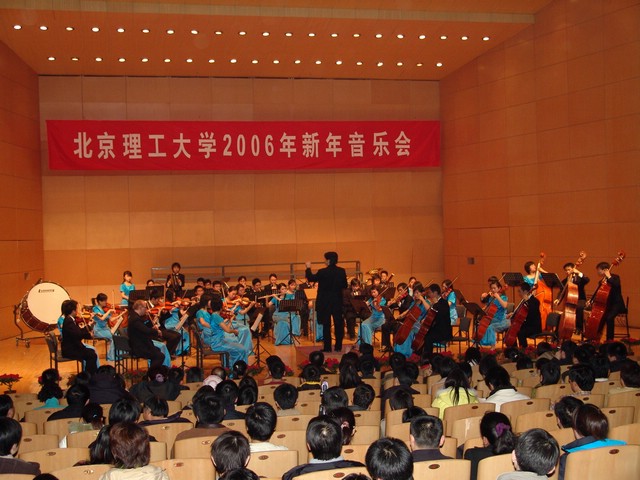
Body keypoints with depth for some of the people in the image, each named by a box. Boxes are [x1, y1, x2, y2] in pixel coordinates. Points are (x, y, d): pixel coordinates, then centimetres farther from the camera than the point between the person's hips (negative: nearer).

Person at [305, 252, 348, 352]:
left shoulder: (322, 272, -16)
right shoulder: (342, 271, -4)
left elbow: (311, 278, -3)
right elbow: (345, 285, 5)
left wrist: (308, 268, 12)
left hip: (325, 302, -3)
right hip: (338, 302, 4)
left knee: (326, 325, 3)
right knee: (338, 324, 10)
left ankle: (327, 347, 4)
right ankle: (338, 346, 14)